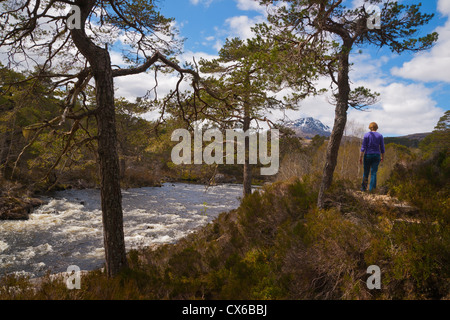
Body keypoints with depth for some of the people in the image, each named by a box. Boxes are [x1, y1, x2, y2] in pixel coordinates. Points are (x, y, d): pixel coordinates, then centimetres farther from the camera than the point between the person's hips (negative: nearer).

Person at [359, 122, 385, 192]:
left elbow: (363, 147, -8)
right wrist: (382, 157, 14)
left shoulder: (367, 135, -4)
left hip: (368, 155, -1)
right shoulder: (380, 136, 2)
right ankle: (371, 189, -3)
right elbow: (382, 148, 3)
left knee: (366, 172, 11)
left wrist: (360, 157, -6)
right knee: (373, 173, 3)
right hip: (376, 155, 1)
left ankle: (364, 188, 16)